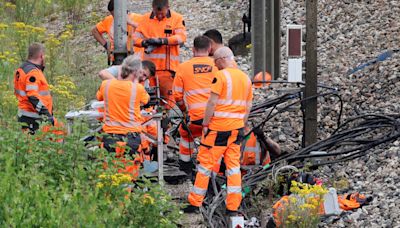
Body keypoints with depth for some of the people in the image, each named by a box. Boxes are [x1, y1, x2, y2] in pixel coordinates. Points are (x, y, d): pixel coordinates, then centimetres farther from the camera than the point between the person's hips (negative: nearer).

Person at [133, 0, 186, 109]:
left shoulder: (177, 18, 2)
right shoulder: (146, 18, 10)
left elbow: (181, 37, -10)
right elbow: (136, 37, 7)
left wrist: (162, 40, -22)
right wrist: (144, 42, -16)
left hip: (167, 67, -3)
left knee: (167, 97, -4)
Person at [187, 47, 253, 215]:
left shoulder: (221, 76, -11)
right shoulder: (245, 78, 10)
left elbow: (212, 102, -15)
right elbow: (248, 107, 14)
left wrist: (205, 124, -8)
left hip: (218, 127, -6)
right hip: (236, 128, 6)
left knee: (206, 163, 2)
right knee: (233, 165, 8)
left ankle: (195, 203, 7)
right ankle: (233, 207, 6)